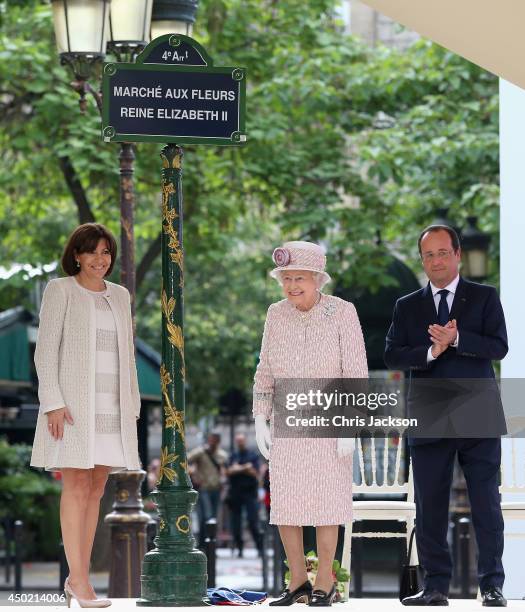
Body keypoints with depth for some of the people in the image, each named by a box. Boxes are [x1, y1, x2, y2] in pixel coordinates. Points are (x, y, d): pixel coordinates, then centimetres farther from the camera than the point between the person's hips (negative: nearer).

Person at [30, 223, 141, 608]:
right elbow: (46, 349, -5)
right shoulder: (60, 291, -1)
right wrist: (53, 403, -14)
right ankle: (78, 579, -10)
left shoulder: (119, 296, 15)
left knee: (96, 487, 3)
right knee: (77, 484, -9)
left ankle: (79, 576, 6)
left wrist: (132, 406, 11)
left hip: (111, 404, 5)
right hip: (73, 402, -5)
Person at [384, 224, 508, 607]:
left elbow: (499, 346, -7)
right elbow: (392, 356, 1)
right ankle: (436, 587, 9)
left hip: (477, 418, -2)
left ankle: (492, 585, 4)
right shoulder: (408, 307, 11)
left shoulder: (484, 298, 5)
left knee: (486, 505, -2)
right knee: (430, 510, 3)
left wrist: (456, 339, -20)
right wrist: (430, 352, -16)